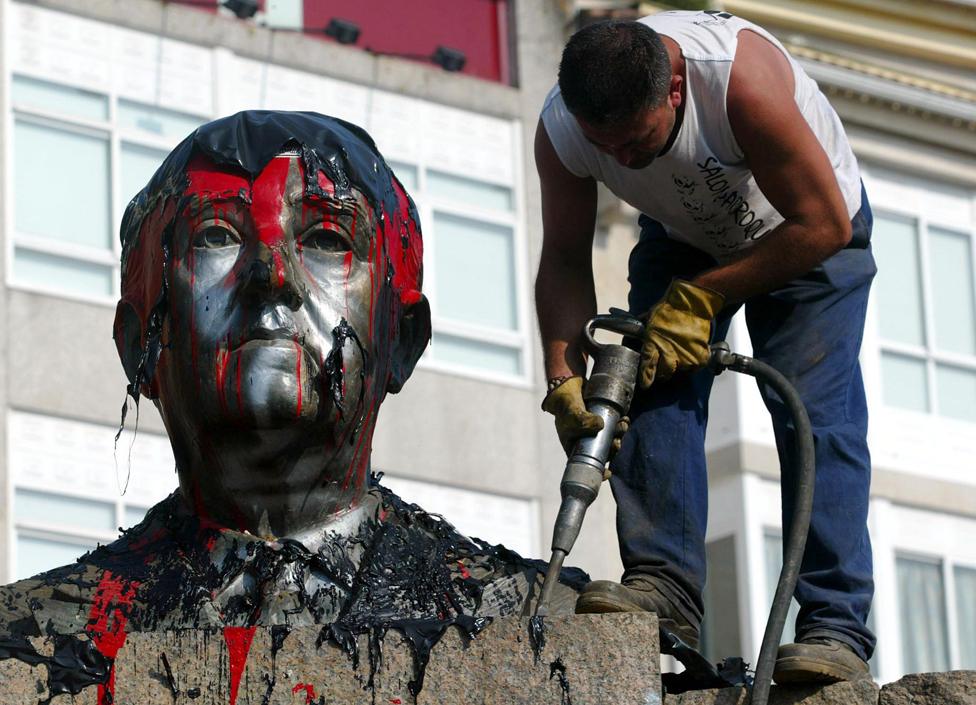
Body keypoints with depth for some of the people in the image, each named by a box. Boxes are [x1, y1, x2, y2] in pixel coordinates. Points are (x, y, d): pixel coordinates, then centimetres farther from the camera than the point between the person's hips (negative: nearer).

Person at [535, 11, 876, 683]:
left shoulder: (741, 74, -41)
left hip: (810, 236, -4)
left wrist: (700, 299, -29)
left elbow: (826, 223, -33)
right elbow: (565, 260, -12)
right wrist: (565, 378, -25)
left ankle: (836, 625, -20)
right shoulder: (562, 130, -27)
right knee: (656, 389, -18)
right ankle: (666, 582, -20)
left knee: (815, 411, -17)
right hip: (684, 240, 4)